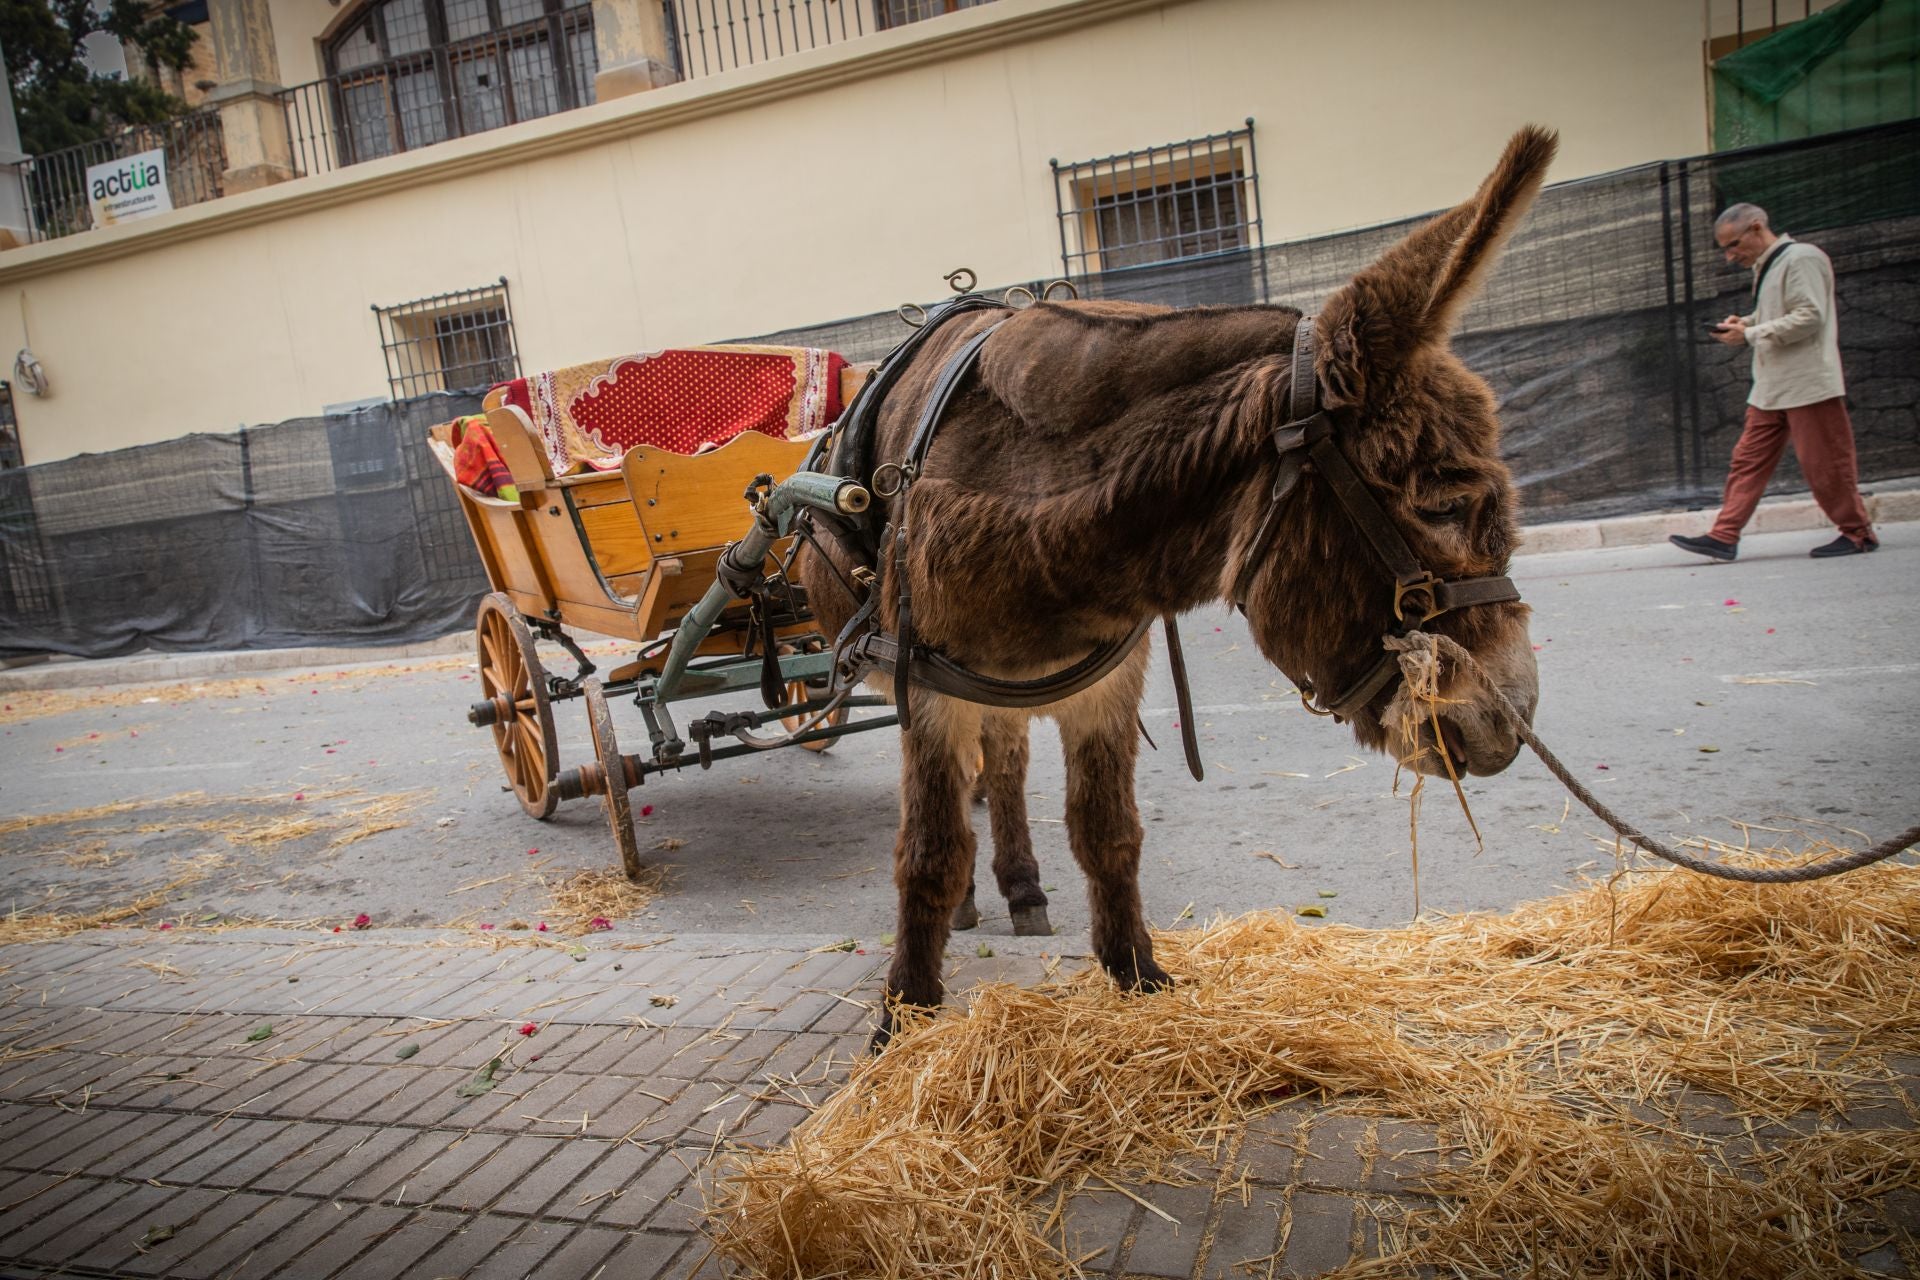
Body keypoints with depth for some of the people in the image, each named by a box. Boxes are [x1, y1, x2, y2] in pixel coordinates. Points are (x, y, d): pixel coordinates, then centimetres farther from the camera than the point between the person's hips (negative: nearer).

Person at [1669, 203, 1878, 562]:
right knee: (1747, 461, 2)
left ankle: (1858, 533, 11)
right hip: (1772, 388, 9)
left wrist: (1751, 335, -18)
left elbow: (1810, 317, -19)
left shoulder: (1801, 258, -10)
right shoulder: (1765, 268, 18)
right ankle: (1723, 537, 0)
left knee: (1824, 464, -3)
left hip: (1808, 384, -9)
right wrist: (1744, 323, 6)